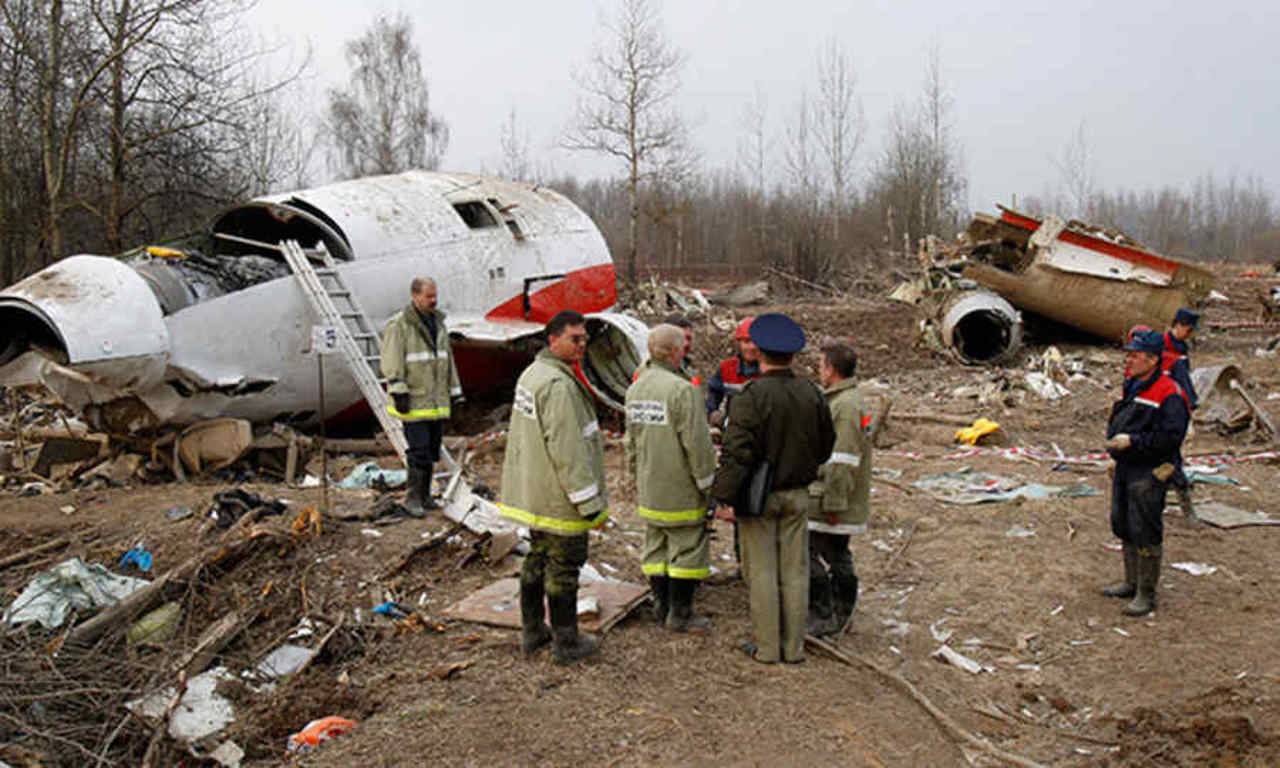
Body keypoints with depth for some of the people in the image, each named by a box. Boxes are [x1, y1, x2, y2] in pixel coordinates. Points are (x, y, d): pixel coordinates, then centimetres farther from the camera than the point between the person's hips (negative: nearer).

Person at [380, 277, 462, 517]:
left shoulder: (438, 323, 15)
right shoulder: (398, 325, -8)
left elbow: (447, 360, 21)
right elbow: (391, 361, -14)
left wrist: (454, 391, 19)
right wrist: (398, 390, -21)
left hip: (437, 401, 7)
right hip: (414, 402, -7)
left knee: (432, 450, 11)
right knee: (419, 450, -10)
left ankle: (425, 495, 21)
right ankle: (412, 498, 0)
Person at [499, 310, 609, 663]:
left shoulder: (531, 373, 10)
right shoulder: (558, 385, -23)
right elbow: (567, 450, -25)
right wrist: (589, 501, -20)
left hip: (532, 493, 10)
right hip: (559, 497, -10)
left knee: (536, 560, 19)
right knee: (563, 568, 2)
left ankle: (532, 632, 31)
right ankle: (566, 642, 13)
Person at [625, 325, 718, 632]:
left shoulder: (635, 390, 7)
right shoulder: (682, 390, -19)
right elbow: (697, 443, -19)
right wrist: (707, 481, -8)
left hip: (649, 491, 8)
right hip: (681, 491, -8)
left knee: (656, 546, 15)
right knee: (687, 548, 3)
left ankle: (661, 607, 23)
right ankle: (680, 614, 8)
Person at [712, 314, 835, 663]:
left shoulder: (750, 397, -17)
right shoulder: (812, 394, 0)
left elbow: (737, 454, -22)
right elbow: (825, 447, 9)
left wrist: (722, 497, -17)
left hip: (758, 495, -4)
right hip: (797, 494, 5)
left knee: (762, 570, 5)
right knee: (795, 570, 11)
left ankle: (766, 647, 12)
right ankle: (794, 646, 18)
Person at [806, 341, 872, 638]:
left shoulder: (845, 406, -19)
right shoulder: (851, 401, 15)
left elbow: (842, 461, -23)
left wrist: (833, 503, -21)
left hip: (828, 503, -10)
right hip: (841, 504, 10)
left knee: (812, 557, -5)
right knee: (838, 557, 17)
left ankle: (821, 618, 0)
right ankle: (840, 614, 26)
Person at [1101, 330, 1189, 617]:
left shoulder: (1168, 394, -16)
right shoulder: (1132, 386, 12)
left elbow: (1171, 435, -22)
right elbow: (1117, 421, 24)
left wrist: (1133, 441, -24)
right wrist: (1113, 436, 5)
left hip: (1148, 474, -9)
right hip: (1125, 467, 9)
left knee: (1145, 534, -4)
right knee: (1123, 527, 17)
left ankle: (1146, 594, 6)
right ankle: (1132, 583, 32)